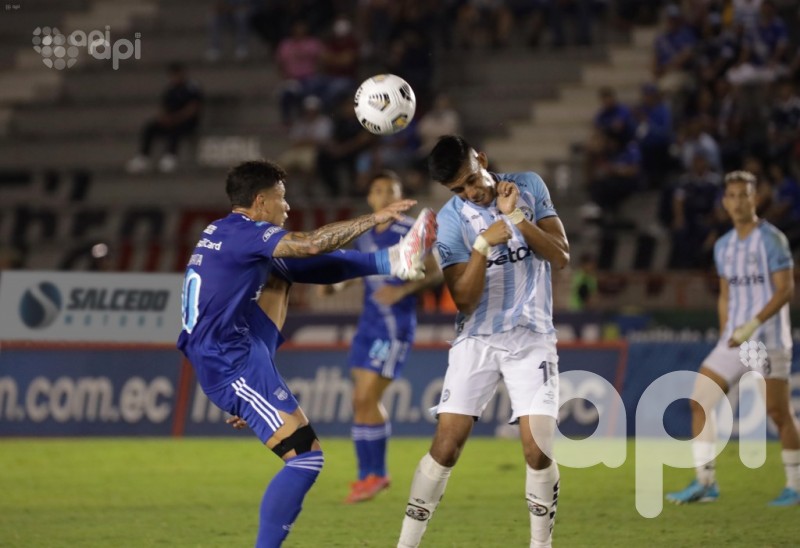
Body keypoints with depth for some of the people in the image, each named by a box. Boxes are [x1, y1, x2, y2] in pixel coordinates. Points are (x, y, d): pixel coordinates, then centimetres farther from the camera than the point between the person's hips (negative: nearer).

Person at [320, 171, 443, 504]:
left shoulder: (411, 232, -8)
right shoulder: (365, 236, 11)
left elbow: (435, 273, -9)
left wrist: (403, 290, -24)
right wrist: (336, 286, 5)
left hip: (395, 326, -7)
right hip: (369, 323, 7)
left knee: (366, 399, -12)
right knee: (361, 401, 5)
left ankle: (375, 474, 0)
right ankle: (367, 475, 14)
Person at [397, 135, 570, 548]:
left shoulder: (529, 187, 1)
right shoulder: (449, 221, -6)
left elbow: (560, 257, -3)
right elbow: (464, 301, -10)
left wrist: (517, 217, -15)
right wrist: (483, 244, -23)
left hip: (532, 339, 1)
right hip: (477, 340, -1)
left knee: (538, 451, -12)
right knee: (446, 447, -10)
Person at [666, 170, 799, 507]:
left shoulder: (771, 239, -7)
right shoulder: (723, 246, 13)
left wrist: (753, 325, -21)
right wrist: (725, 337, 14)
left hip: (769, 340, -7)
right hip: (734, 340, 7)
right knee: (700, 399, -2)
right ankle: (705, 482, 0)